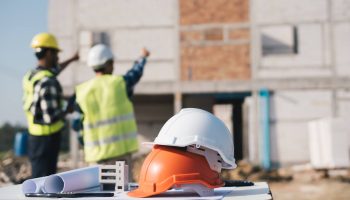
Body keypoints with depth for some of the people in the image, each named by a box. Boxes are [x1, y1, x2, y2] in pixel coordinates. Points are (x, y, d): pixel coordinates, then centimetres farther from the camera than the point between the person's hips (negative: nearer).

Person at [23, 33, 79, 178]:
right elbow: (51, 117, -26)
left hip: (35, 136, 9)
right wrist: (68, 109, -7)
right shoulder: (47, 83, -23)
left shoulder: (30, 76, 7)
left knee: (38, 177, 18)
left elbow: (53, 70, 29)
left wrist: (72, 59, 42)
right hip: (47, 138, -9)